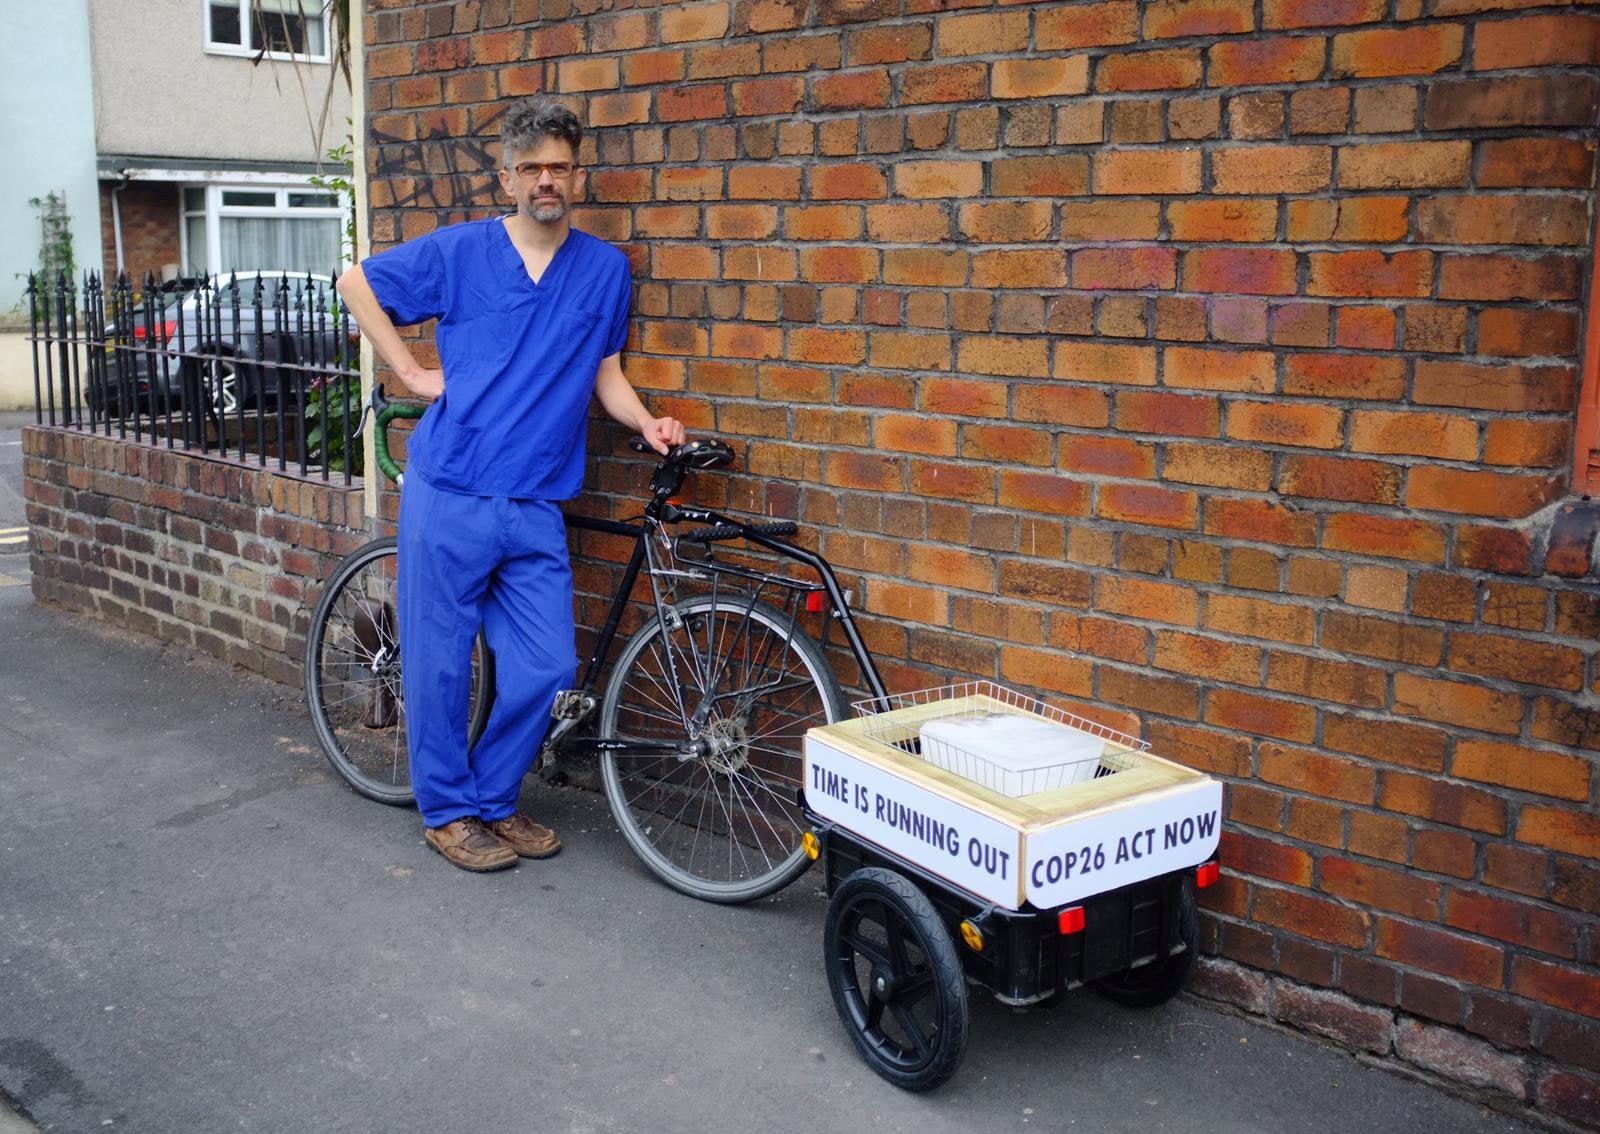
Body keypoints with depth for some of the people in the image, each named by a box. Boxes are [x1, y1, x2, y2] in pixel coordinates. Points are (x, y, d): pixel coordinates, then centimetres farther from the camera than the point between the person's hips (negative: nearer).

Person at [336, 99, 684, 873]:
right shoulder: (461, 251, 0)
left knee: (547, 665, 1)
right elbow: (357, 285, 10)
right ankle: (447, 810, 22)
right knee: (440, 661, 4)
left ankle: (494, 799, 23)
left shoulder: (605, 269, 8)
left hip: (535, 507, 3)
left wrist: (648, 424, -4)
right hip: (448, 496, -2)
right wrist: (413, 373, 1)